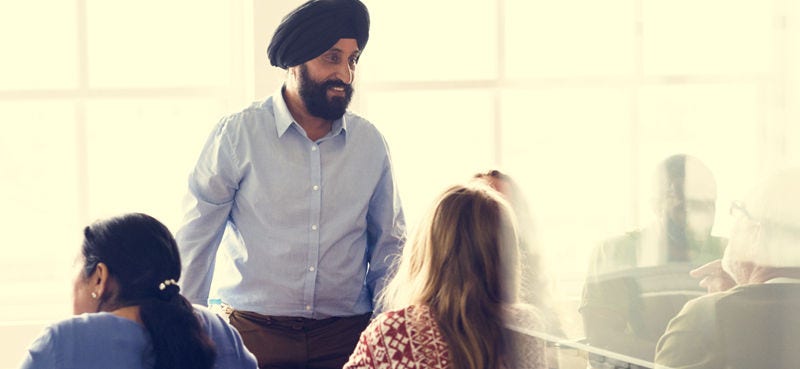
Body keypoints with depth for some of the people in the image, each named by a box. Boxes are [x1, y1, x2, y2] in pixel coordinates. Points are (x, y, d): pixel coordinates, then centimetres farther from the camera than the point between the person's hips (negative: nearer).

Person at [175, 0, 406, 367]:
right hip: (255, 333, -2)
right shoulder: (237, 134, -5)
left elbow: (388, 245, 12)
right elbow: (195, 241, -1)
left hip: (346, 335, 2)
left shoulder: (371, 143, 4)